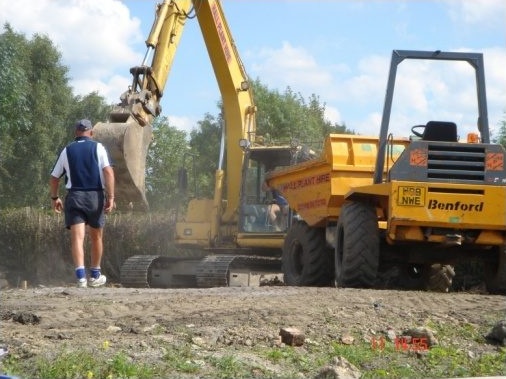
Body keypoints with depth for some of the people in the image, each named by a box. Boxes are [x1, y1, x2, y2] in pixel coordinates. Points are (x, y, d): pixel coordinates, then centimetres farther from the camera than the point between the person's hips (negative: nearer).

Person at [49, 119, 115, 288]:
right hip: (95, 196, 0)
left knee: (77, 237, -8)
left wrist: (55, 198, 27)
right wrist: (110, 197, -10)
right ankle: (95, 276, 26)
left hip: (74, 197, 0)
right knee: (96, 237, 15)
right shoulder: (98, 147, 3)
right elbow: (108, 172, -10)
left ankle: (81, 276, -24)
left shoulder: (67, 151, 9)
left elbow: (54, 178, 13)